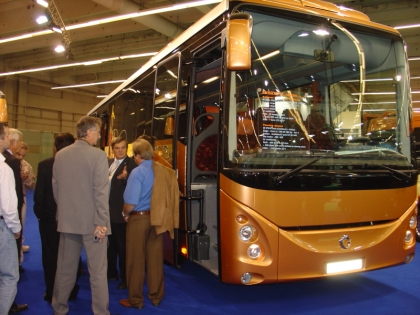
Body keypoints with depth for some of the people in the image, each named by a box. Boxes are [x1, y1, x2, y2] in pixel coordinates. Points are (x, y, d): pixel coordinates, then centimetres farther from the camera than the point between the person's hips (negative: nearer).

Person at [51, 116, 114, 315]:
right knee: (98, 272, 4)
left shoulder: (60, 155, 4)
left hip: (67, 221, 6)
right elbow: (101, 192, -16)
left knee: (65, 269, 17)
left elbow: (56, 188, 9)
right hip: (91, 222, -5)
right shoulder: (98, 155, -12)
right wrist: (101, 222, -13)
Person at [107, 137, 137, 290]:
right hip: (108, 210, 8)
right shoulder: (109, 163, 10)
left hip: (121, 212, -8)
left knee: (123, 246, 2)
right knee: (110, 244, 20)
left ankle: (125, 278, 14)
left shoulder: (131, 164, -13)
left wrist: (125, 177, -38)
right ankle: (111, 272, 36)